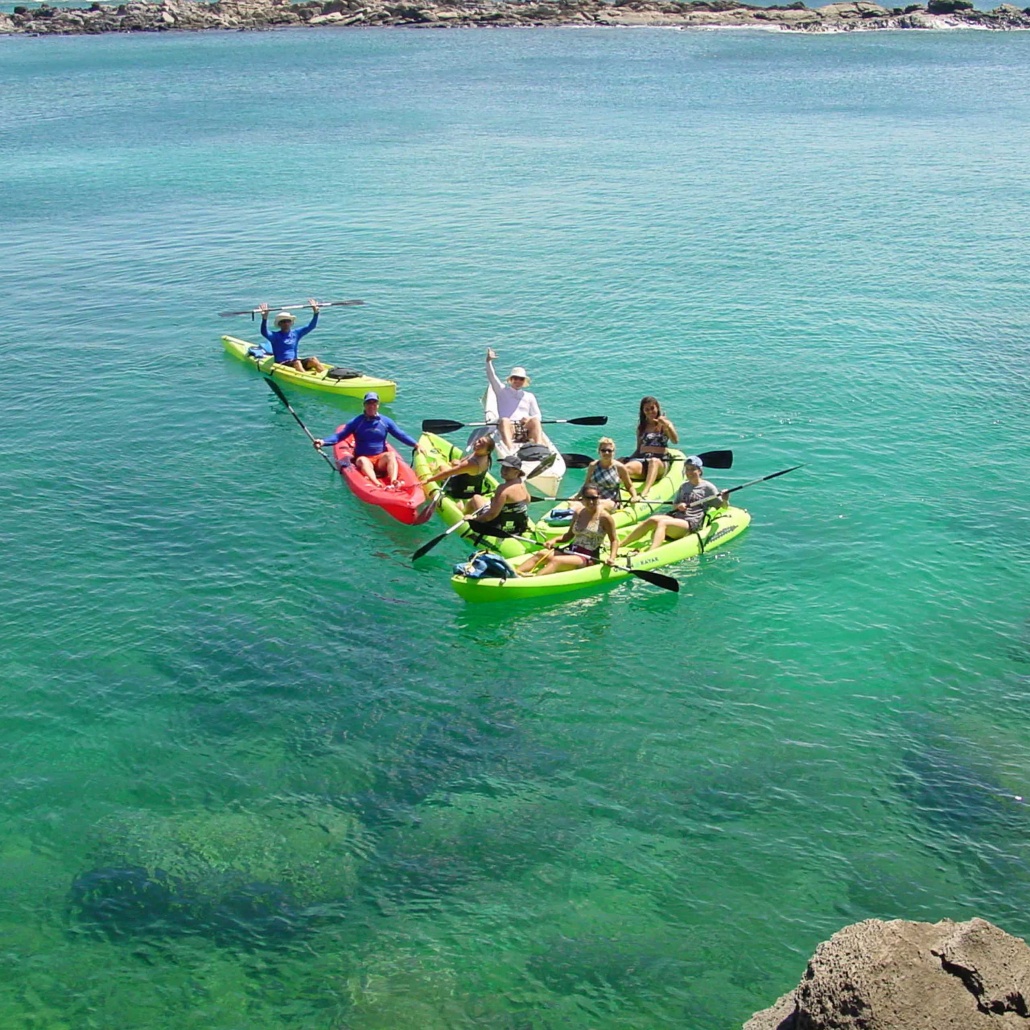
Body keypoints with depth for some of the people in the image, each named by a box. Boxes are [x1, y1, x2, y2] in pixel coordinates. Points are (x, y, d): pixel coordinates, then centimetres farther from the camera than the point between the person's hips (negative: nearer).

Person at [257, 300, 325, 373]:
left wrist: (316, 312, 2)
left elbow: (311, 326, 16)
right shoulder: (275, 335, 0)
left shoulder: (296, 333, 16)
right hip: (281, 364, -5)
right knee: (297, 363, -36)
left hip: (294, 361, 5)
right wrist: (264, 318, -35)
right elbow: (264, 332, -20)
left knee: (313, 360, -20)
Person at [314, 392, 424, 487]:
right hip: (363, 459, -2)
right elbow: (339, 435, 2)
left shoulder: (386, 421, 11)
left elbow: (401, 435, 12)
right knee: (362, 460, -35)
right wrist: (323, 442, -14)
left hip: (381, 460, 2)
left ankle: (393, 482, -53)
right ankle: (377, 485, -61)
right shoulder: (356, 422, 5)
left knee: (391, 454, -29)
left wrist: (415, 444, -1)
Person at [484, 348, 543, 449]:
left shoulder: (529, 396, 26)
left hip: (525, 429, 2)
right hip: (507, 427, -2)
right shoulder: (502, 391, 21)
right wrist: (489, 361, -11)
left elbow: (537, 416, 18)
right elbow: (491, 377, 6)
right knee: (504, 420, -35)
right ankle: (510, 448, -60)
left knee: (535, 420, -28)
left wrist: (529, 419, -7)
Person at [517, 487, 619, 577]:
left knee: (556, 560, -31)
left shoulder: (605, 517, -7)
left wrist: (612, 558, -19)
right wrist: (554, 541, -1)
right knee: (541, 554, -15)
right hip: (572, 550, 7)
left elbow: (614, 540, -3)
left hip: (589, 557, -7)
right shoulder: (579, 513, 9)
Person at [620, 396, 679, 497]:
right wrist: (629, 459, 5)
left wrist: (668, 426, -24)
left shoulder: (664, 424, 10)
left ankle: (644, 492, -63)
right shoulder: (641, 427, 21)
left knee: (654, 462, -41)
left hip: (661, 462, -4)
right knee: (625, 467, -30)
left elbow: (675, 441, -8)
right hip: (642, 460, 4)